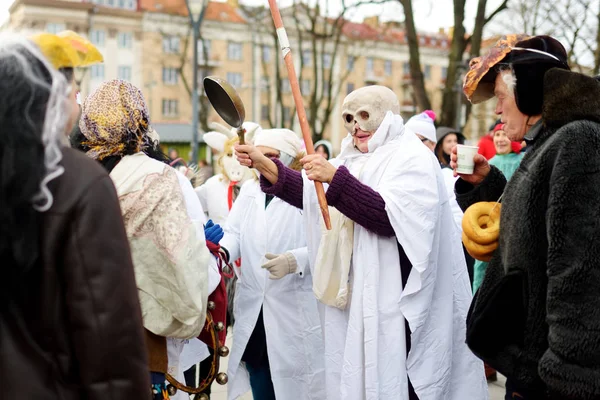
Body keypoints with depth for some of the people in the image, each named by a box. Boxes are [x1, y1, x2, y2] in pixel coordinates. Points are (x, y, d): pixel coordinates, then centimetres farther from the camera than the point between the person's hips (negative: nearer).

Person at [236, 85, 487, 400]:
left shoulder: (412, 158, -8)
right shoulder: (357, 160, 15)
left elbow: (390, 216, -23)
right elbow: (313, 196, 10)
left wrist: (335, 179, -29)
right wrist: (264, 165, -1)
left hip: (399, 298, -7)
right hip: (360, 294, 7)